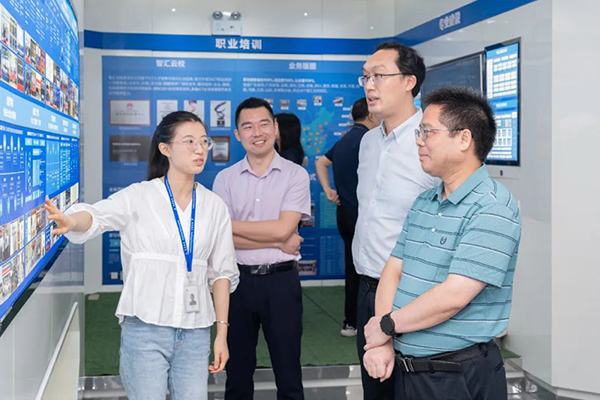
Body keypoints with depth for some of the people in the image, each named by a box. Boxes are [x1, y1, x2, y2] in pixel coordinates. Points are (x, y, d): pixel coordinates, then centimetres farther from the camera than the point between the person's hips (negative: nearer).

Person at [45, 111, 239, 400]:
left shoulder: (214, 206, 6)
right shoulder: (139, 197, -4)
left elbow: (221, 273, 10)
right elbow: (97, 215, -21)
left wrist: (222, 333, 7)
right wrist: (71, 220, -45)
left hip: (194, 335, 3)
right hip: (145, 330, -3)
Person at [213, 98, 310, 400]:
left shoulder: (295, 175, -3)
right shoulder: (225, 178, 2)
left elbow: (283, 228, -14)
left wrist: (230, 224, -9)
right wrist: (277, 242, -12)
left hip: (281, 281, -2)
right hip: (239, 280, 2)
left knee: (288, 369, 9)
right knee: (237, 369, 15)